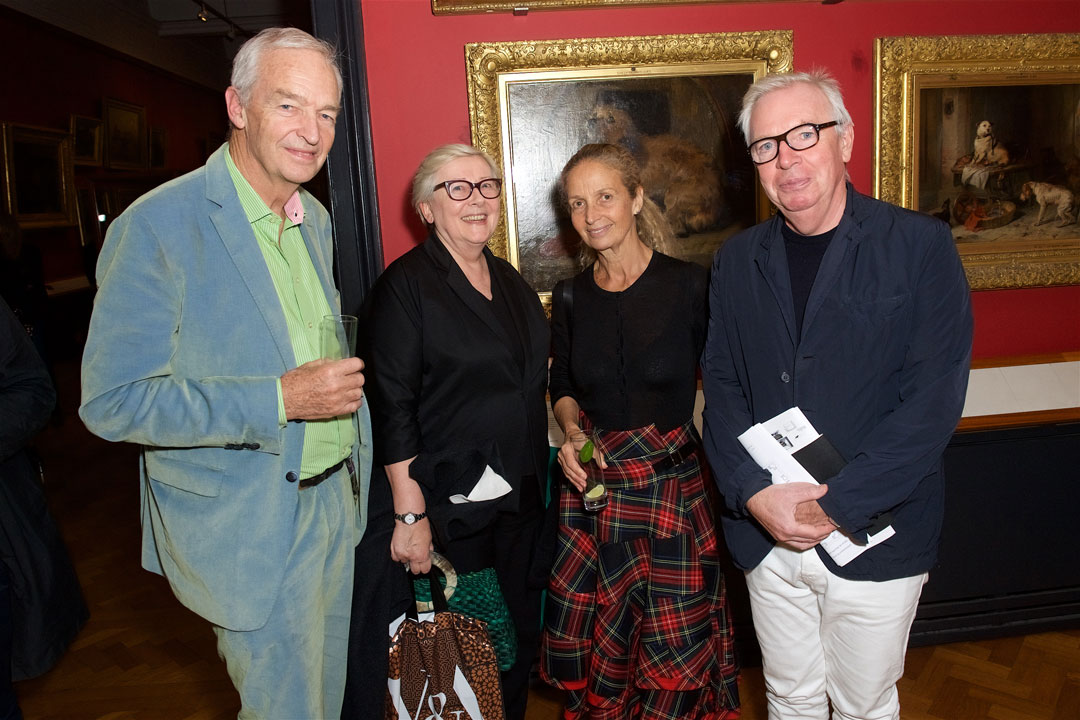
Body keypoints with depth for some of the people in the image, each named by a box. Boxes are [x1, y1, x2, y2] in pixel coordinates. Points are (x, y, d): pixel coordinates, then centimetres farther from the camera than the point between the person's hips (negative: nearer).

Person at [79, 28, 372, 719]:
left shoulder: (316, 218, 6)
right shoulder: (157, 225, -18)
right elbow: (113, 401, -20)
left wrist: (342, 380, 5)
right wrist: (280, 399, -26)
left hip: (335, 499, 7)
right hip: (247, 525, -7)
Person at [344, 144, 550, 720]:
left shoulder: (511, 282, 11)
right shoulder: (406, 284, -10)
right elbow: (392, 407, -14)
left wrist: (555, 456, 13)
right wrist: (409, 514, -17)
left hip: (521, 499, 6)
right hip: (447, 500, -6)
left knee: (521, 635, 16)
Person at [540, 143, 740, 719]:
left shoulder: (690, 286, -8)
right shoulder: (570, 298, 2)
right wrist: (570, 431, -4)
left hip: (675, 484, -2)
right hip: (592, 486, 3)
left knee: (678, 647, 7)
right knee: (590, 640, 11)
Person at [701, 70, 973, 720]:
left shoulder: (920, 246, -8)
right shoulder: (738, 261, 4)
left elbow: (934, 397, -14)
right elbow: (721, 387, 1)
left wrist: (835, 505, -18)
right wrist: (755, 493, -13)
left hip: (875, 538, -3)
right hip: (766, 537, 3)